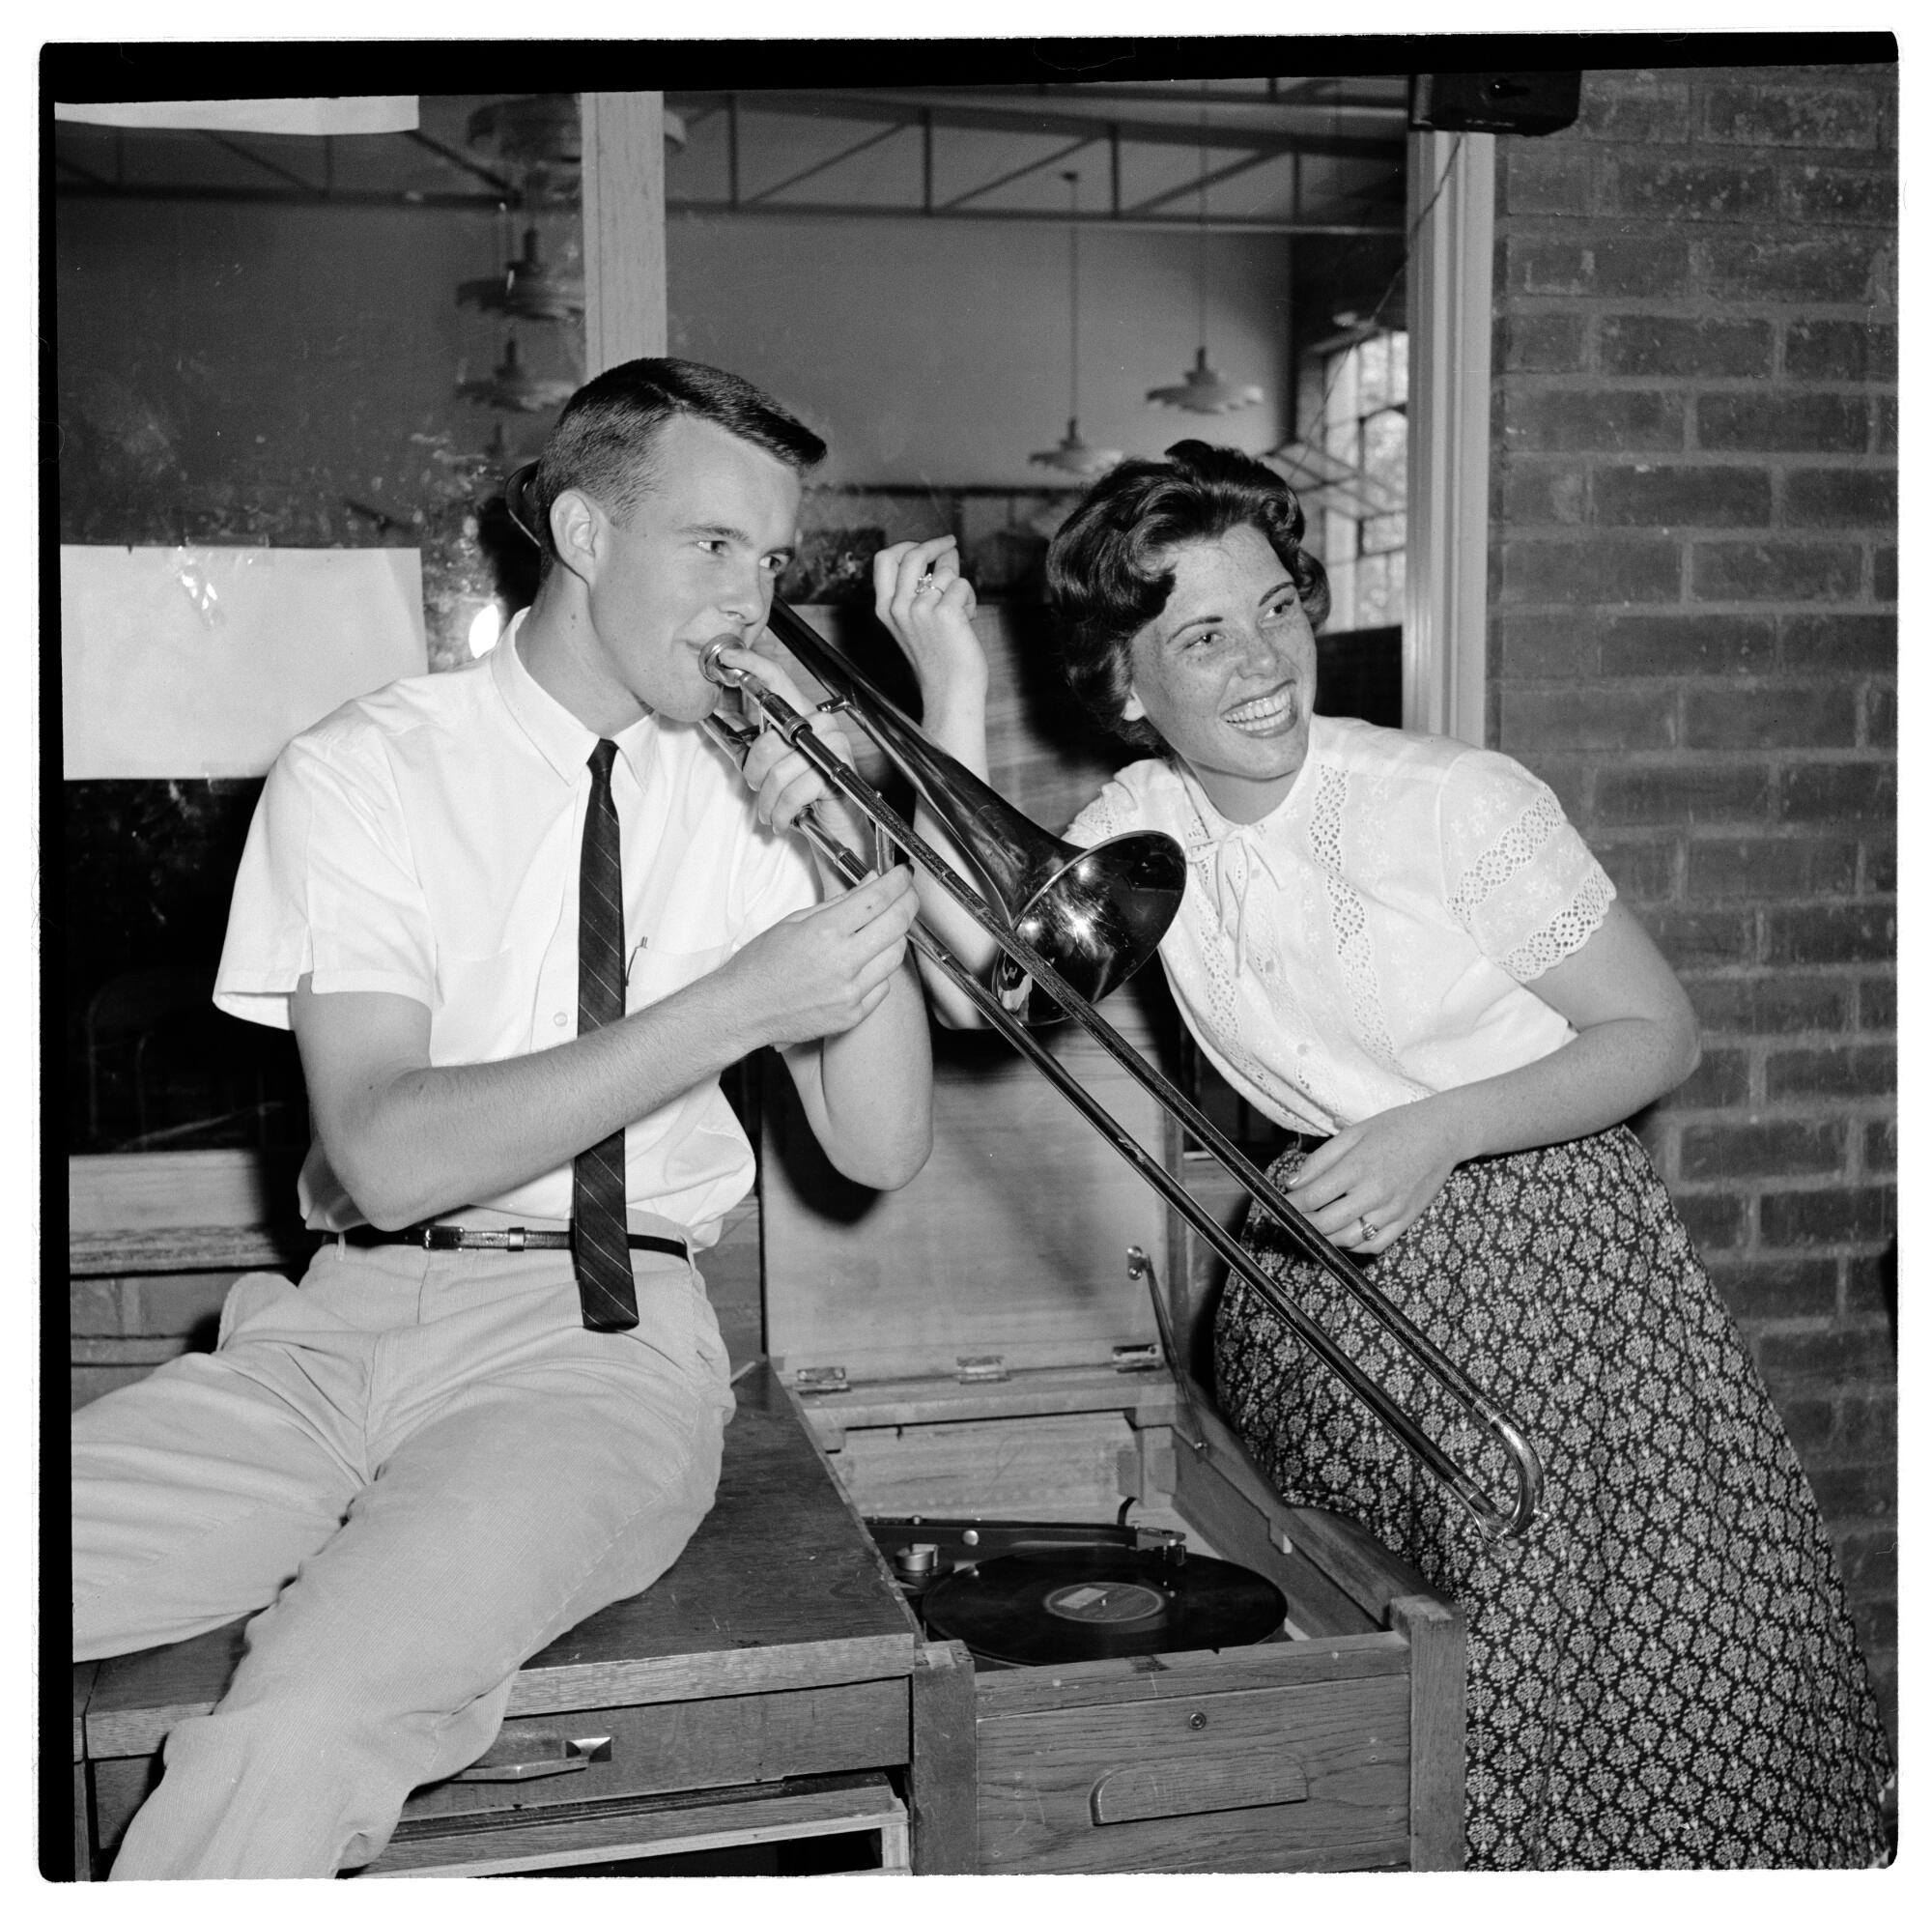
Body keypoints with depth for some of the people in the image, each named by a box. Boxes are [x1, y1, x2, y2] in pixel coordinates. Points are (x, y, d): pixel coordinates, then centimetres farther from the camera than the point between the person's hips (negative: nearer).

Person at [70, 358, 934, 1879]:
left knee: (307, 1727, -28)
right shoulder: (363, 773, 3)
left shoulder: (751, 790, 11)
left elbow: (880, 1151, 5)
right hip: (350, 1322, 1)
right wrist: (738, 1004, -17)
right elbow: (389, 1156, -11)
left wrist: (851, 856, -6)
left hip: (609, 1341, 0)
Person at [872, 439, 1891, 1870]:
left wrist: (1437, 1132, -23)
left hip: (1549, 1256, -3)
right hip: (1327, 1272, 4)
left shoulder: (1459, 800, -14)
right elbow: (981, 981, -19)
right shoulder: (1145, 826, -2)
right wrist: (951, 692, -20)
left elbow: (1661, 1036, -8)